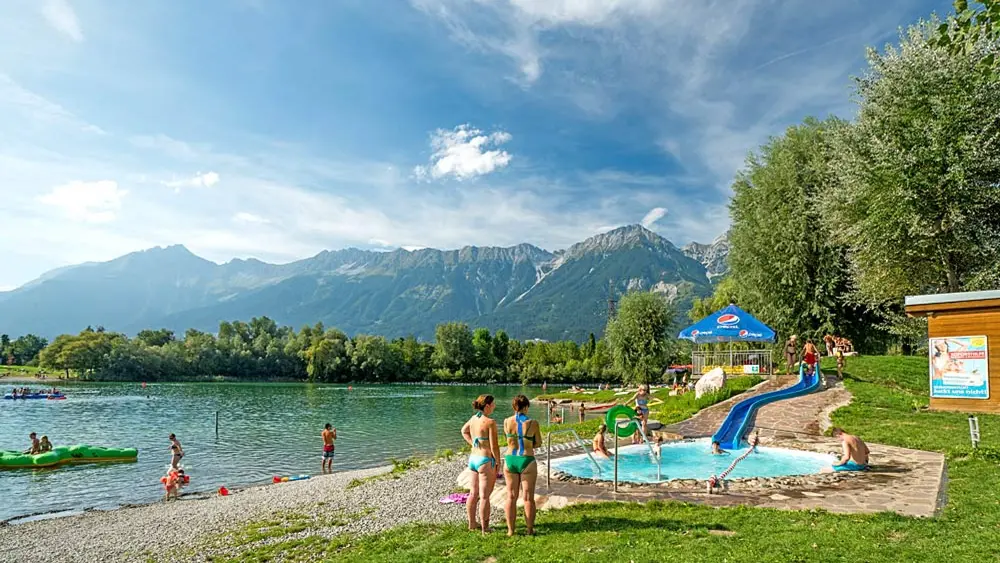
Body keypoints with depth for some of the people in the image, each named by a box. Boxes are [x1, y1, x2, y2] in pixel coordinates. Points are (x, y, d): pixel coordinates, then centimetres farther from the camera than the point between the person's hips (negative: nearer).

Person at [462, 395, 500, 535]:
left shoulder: (474, 418, 5)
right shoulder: (490, 422, -18)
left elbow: (464, 431, 24)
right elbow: (494, 446, -17)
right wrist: (498, 463, -5)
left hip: (473, 458, 8)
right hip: (486, 461, -8)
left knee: (473, 493, 18)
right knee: (484, 496, 0)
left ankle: (472, 523, 31)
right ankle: (485, 529, 8)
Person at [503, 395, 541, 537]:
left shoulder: (507, 422, -6)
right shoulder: (532, 423, -13)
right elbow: (538, 442, 1)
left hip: (510, 460, 3)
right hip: (527, 461, -2)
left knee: (511, 497, 13)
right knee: (528, 497, 9)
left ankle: (510, 530, 18)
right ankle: (530, 529, 17)